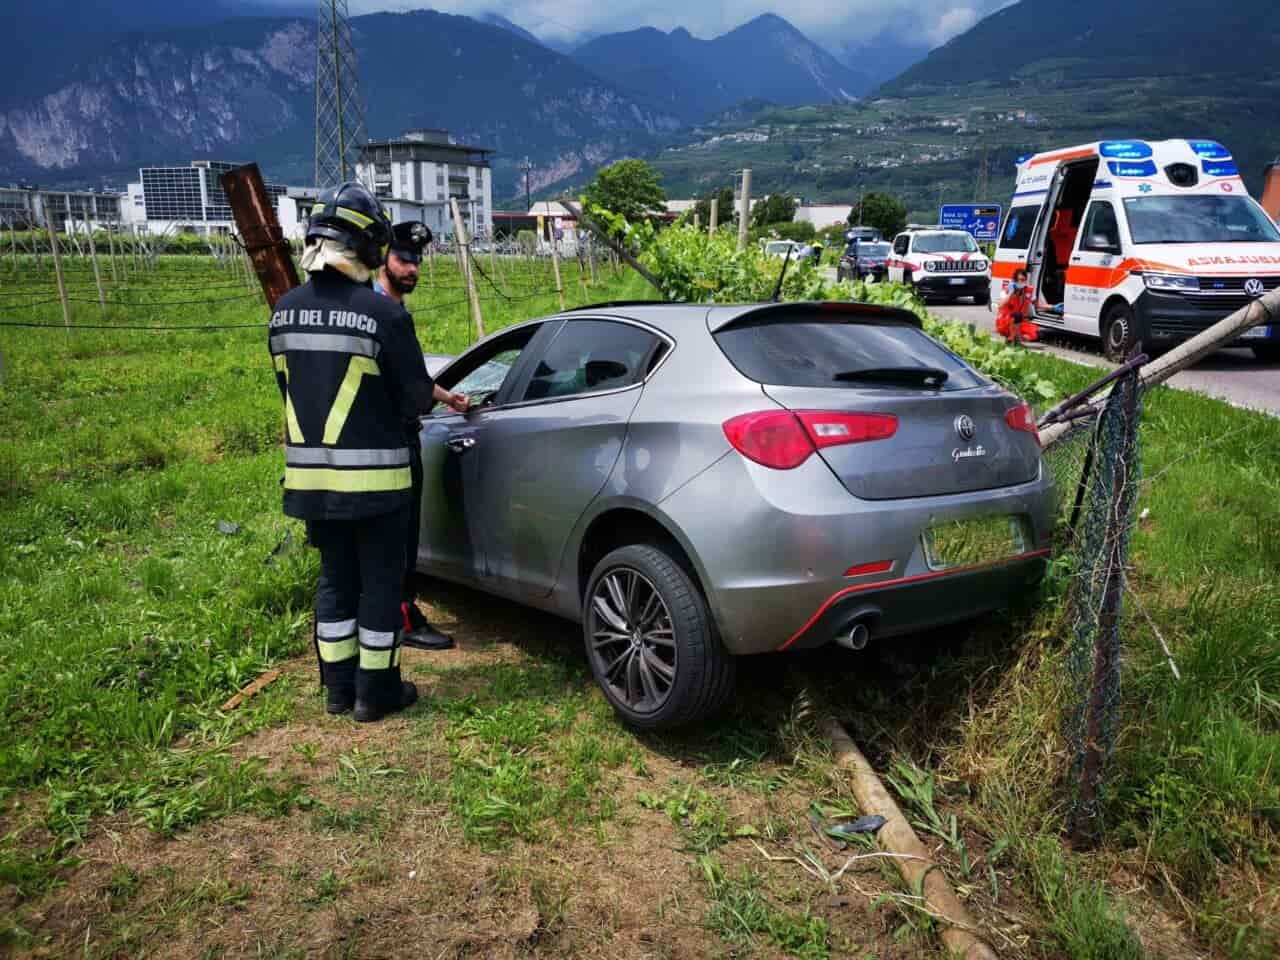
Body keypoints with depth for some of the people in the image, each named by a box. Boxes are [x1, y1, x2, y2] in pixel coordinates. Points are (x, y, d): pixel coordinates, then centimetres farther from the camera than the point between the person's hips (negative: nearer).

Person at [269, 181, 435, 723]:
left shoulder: (285, 311, 2)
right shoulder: (381, 313, -17)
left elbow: (289, 388, 12)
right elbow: (417, 398, -11)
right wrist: (390, 403, 11)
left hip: (310, 473, 6)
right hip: (372, 477, -5)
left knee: (335, 578, 18)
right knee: (379, 582, 8)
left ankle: (339, 687, 28)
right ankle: (376, 692, 18)